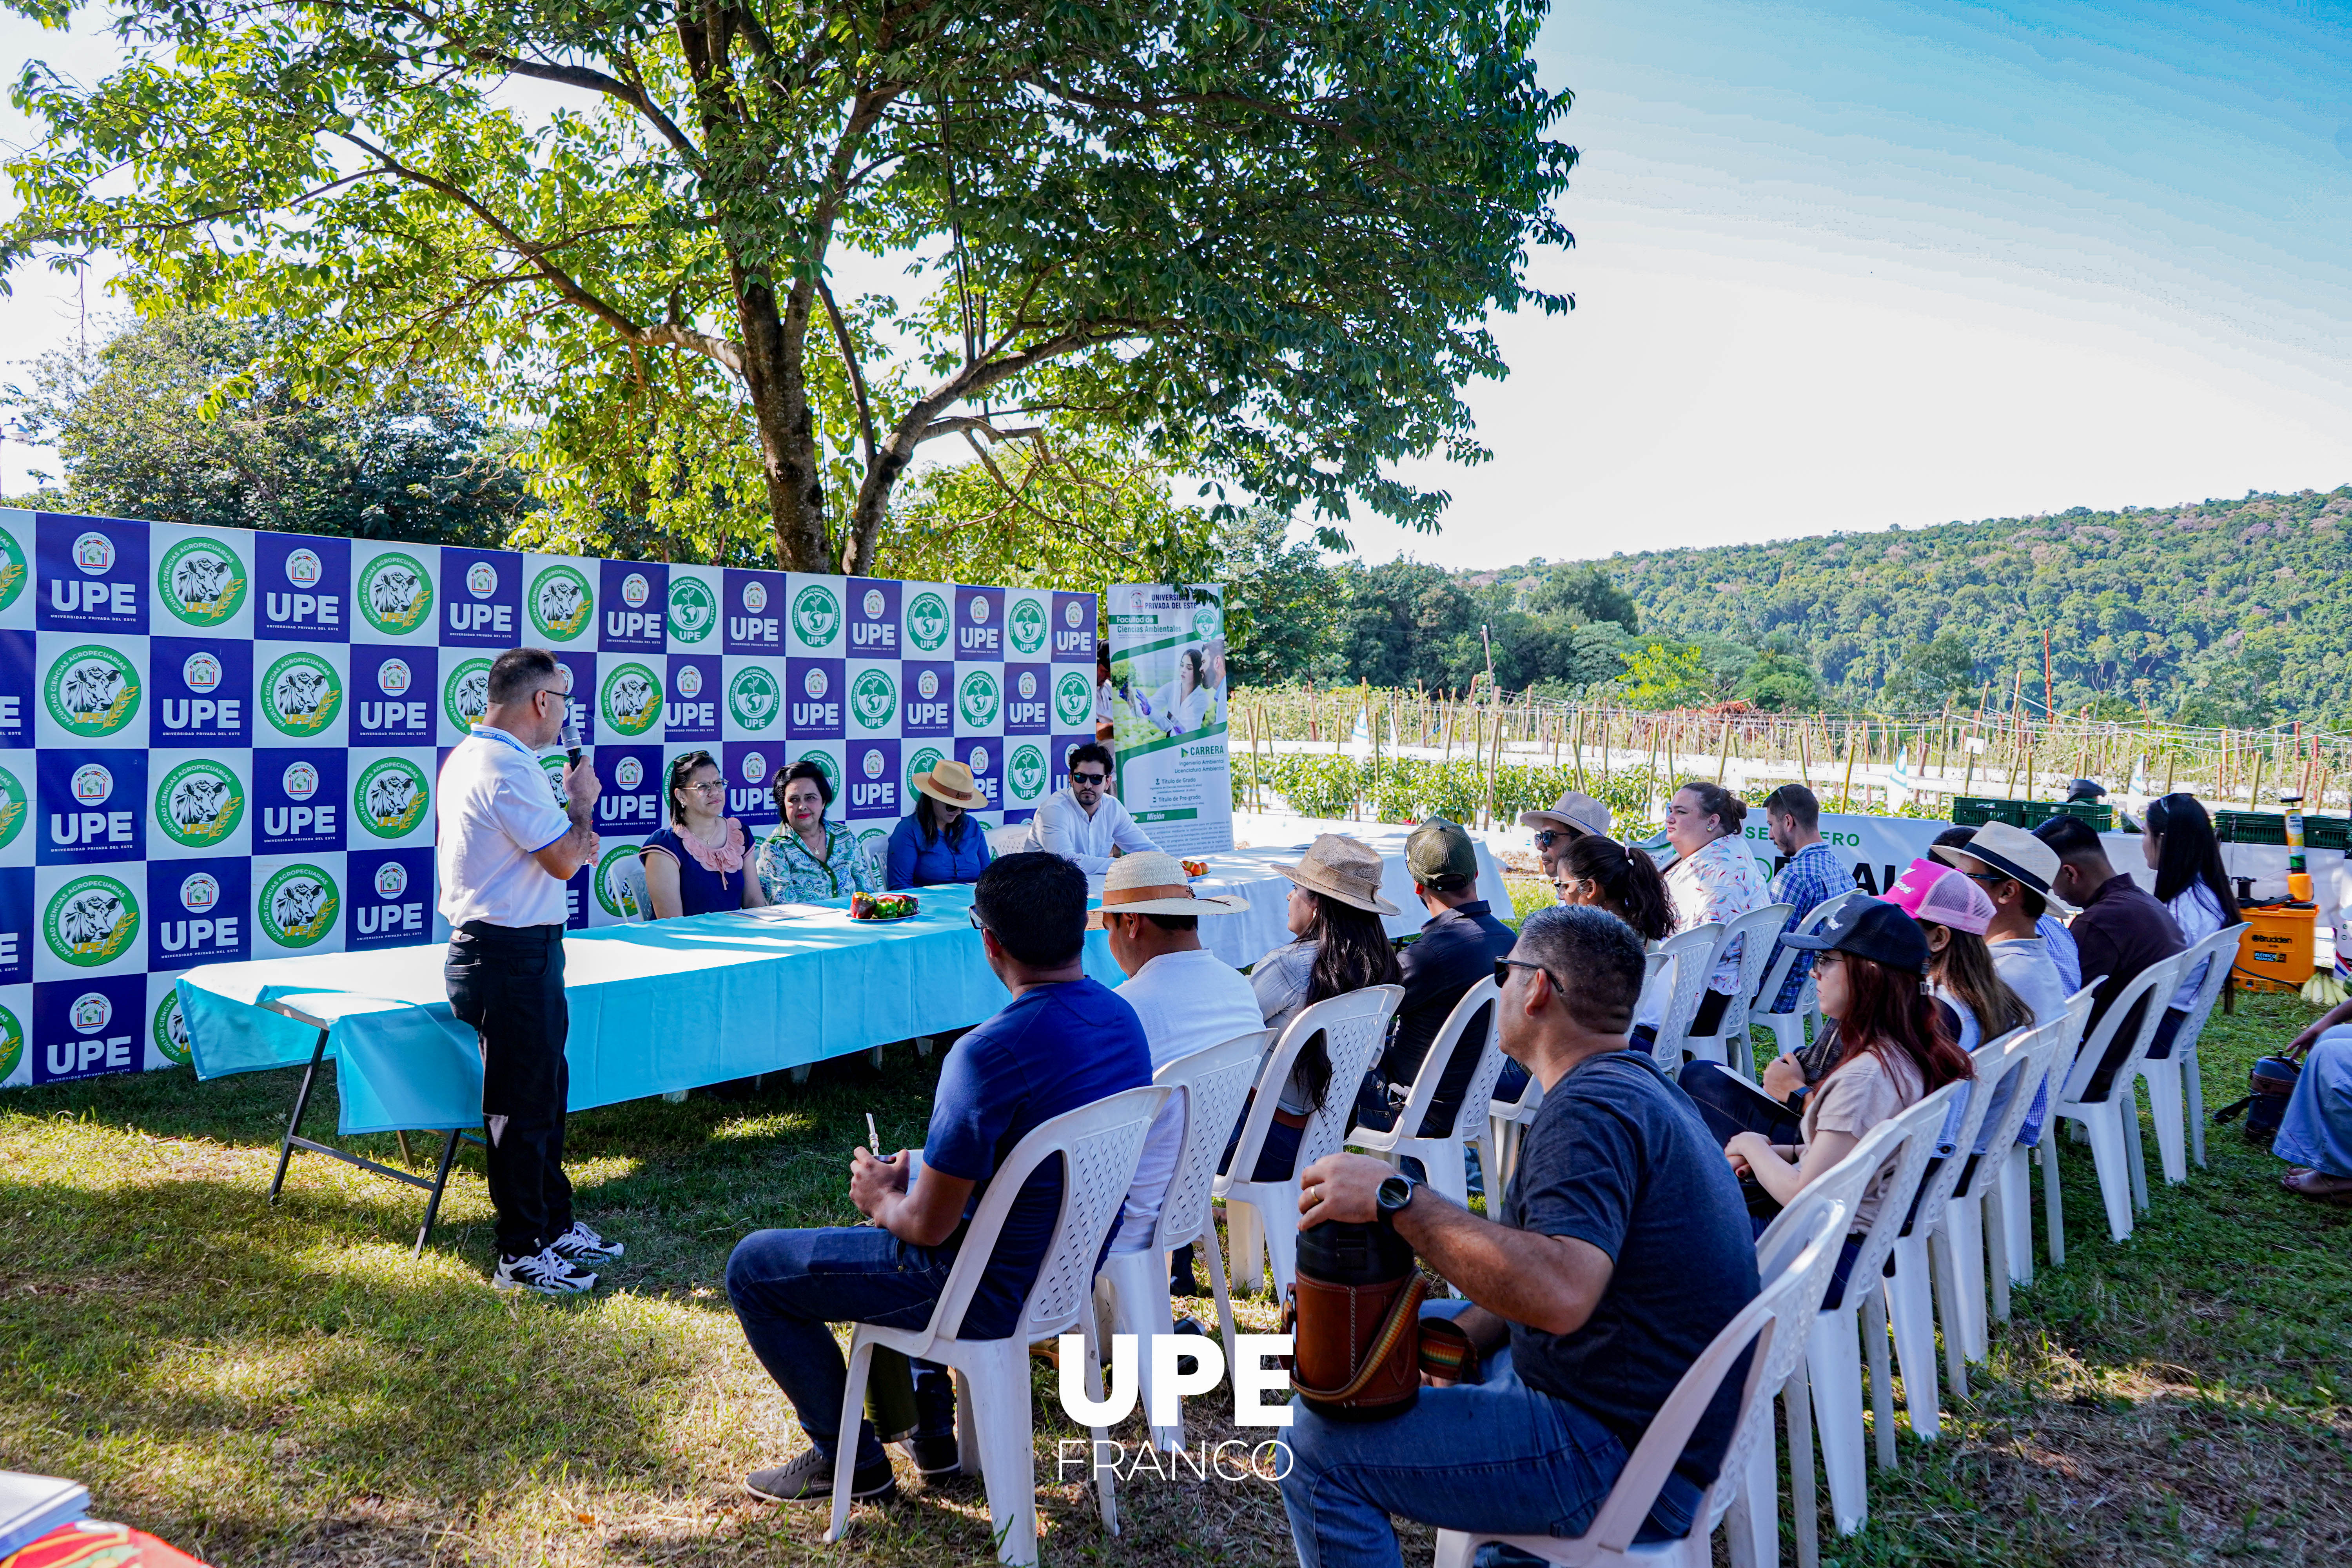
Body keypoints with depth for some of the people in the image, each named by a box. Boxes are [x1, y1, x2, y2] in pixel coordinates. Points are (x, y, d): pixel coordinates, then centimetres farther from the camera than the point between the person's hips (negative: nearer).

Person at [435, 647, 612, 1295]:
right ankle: (522, 1254, 11)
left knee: (544, 1092, 19)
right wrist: (582, 802, -7)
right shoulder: (507, 768, -21)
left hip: (487, 945, 11)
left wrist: (569, 834, 13)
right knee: (521, 1106, 0)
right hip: (513, 956, -11)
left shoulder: (465, 756, 12)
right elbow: (565, 861, -22)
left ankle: (554, 1223, 31)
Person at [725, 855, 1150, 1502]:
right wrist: (923, 1169, 10)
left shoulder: (989, 1054, -30)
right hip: (1074, 1268, 8)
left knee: (752, 1267, 8)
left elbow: (929, 1225, -23)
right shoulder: (1121, 1018, -3)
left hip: (991, 1292, -8)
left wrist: (882, 1198, -1)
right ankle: (930, 1426, 38)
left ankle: (848, 1459, 20)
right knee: (906, 1183, 35)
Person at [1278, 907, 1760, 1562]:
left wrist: (1396, 1197, -33)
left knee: (1318, 1447, -13)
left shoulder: (1591, 1109, -22)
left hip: (1620, 1459, -11)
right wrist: (1458, 1334, 3)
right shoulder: (1638, 1084, 12)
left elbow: (1560, 1293, -38)